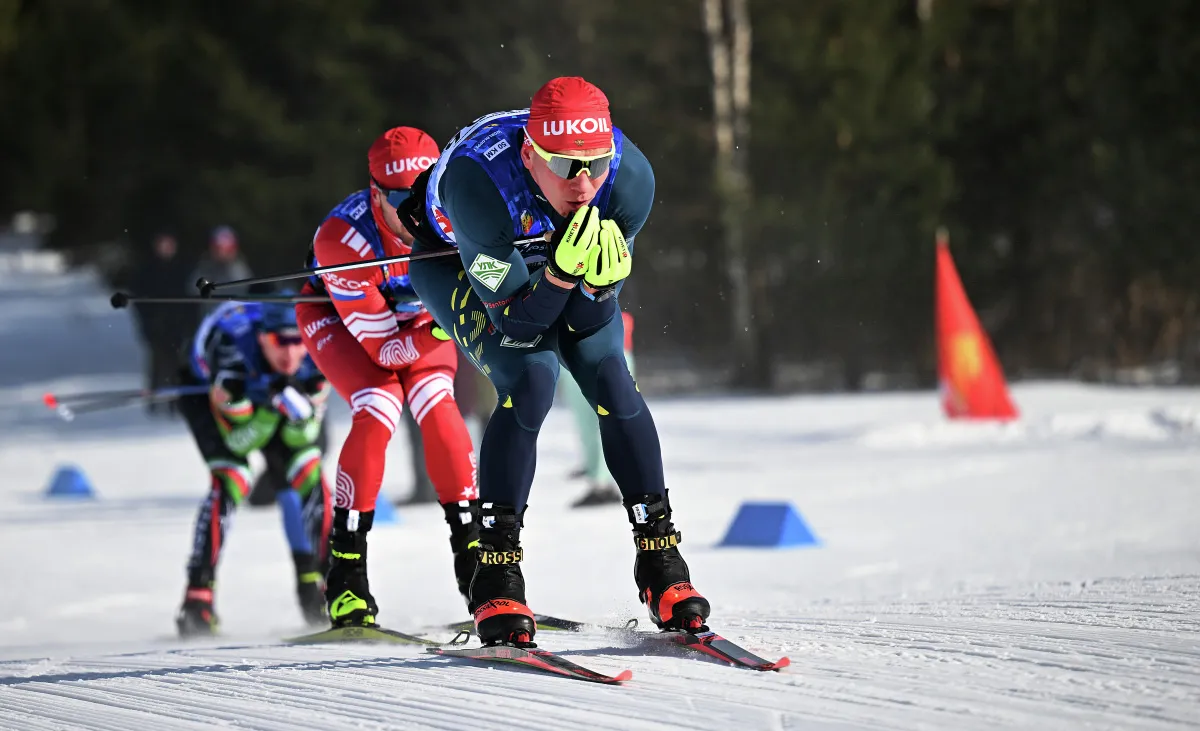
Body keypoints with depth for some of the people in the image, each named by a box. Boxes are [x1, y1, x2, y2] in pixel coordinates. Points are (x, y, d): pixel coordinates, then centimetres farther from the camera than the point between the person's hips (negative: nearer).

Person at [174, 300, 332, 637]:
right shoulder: (232, 352, -41)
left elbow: (300, 437, -21)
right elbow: (240, 441, -30)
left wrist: (301, 412, -42)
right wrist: (271, 408, -46)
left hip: (270, 391, 4)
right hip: (204, 391, -4)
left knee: (309, 473, -13)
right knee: (231, 480, -25)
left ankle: (314, 586, 2)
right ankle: (197, 597, -23)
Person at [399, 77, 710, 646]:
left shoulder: (630, 179, -32)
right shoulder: (478, 183, -42)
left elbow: (585, 320, -22)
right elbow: (518, 321, -34)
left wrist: (599, 277, -43)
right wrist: (562, 272, -51)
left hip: (559, 258, 3)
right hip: (456, 261, -3)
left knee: (609, 380, -16)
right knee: (531, 382, -25)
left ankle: (660, 561, -3)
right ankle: (496, 582, -16)